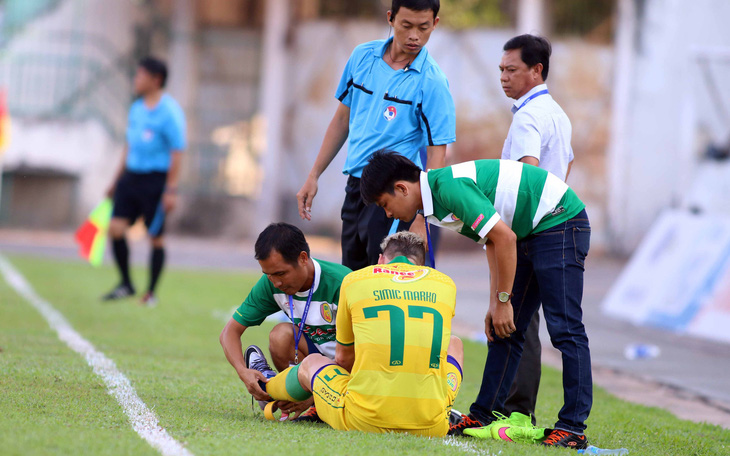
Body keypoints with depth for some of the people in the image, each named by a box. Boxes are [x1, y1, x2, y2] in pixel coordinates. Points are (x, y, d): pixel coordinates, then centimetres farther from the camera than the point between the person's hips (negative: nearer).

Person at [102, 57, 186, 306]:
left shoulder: (170, 112, -11)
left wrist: (171, 190, -18)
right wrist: (116, 180, 21)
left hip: (156, 180, -7)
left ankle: (151, 293, 12)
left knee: (156, 237, 1)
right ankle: (126, 284, 10)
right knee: (116, 228, -4)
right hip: (131, 175, 7)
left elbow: (176, 153, -13)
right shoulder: (136, 109, 12)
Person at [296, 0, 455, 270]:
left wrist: (421, 222, -22)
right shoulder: (363, 56, 5)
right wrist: (314, 176, 14)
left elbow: (436, 155, -15)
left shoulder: (432, 83, -12)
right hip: (355, 187, 6)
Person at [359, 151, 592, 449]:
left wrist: (503, 301, -17)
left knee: (564, 327, -13)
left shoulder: (450, 188, -23)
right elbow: (492, 241, 15)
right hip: (531, 233, 11)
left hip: (561, 224, -11)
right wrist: (494, 304, 9)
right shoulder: (439, 191, 8)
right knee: (502, 329, 9)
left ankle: (573, 428, -14)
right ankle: (484, 415, 13)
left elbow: (504, 237, -26)